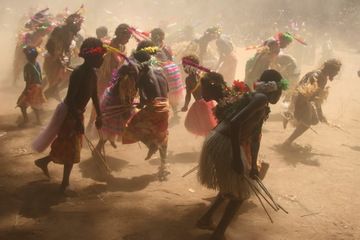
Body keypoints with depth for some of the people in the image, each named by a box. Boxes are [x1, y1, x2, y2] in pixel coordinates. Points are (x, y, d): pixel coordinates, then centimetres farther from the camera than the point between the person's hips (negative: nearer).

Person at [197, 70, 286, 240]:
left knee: (231, 186, 27)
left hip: (224, 143, 9)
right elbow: (234, 123, -27)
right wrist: (237, 159, -22)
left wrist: (254, 166, 33)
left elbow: (255, 136, 26)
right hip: (223, 144, -9)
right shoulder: (261, 98, -14)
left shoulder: (262, 106, 17)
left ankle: (206, 219, 38)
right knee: (239, 193, 7)